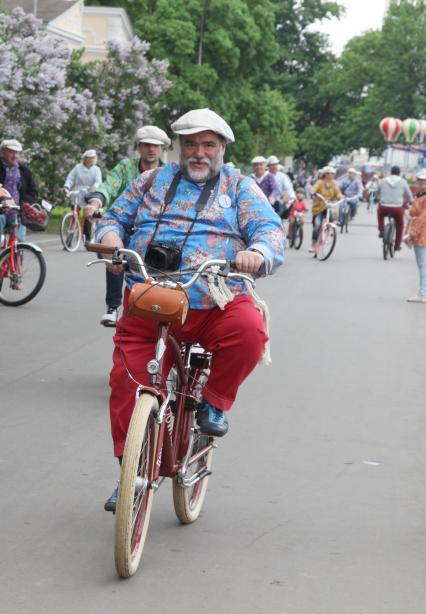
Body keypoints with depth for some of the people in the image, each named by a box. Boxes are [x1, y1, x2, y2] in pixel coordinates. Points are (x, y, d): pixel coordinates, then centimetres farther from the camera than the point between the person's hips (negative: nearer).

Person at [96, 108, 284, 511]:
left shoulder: (240, 188, 10)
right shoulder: (152, 182, 18)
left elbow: (268, 229, -2)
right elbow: (115, 217, 21)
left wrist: (257, 252, -26)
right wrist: (110, 234, -4)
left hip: (214, 304, -2)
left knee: (249, 331, -32)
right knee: (126, 383, -6)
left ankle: (215, 401, -4)